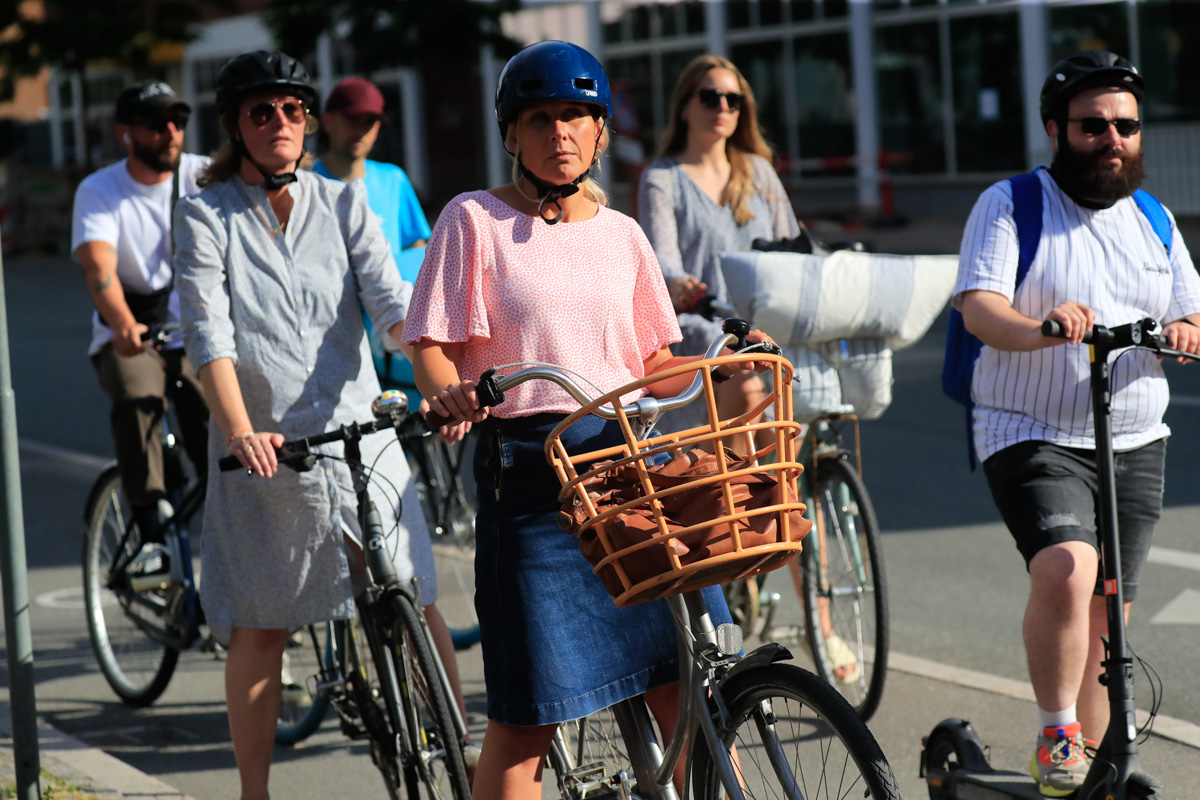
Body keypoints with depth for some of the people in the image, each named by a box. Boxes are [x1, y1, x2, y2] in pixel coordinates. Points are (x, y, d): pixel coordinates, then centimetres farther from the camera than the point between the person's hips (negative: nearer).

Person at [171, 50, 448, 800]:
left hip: (360, 435, 2)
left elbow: (393, 302, -4)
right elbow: (209, 332, -10)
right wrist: (240, 428, -27)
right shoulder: (206, 217, 1)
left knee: (418, 604, -5)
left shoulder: (342, 202, 8)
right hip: (262, 449, -1)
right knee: (260, 630, 3)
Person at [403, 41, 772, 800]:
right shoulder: (473, 221, 3)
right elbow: (432, 346, -3)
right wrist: (451, 392, -23)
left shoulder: (620, 234, 15)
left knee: (691, 682, -3)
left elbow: (655, 369, 15)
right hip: (527, 473, -4)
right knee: (526, 717, -5)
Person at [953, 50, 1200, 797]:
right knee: (1066, 571, -28)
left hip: (1134, 447, 5)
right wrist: (1042, 328, -39)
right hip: (1034, 439, -5)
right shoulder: (1010, 205, -4)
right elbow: (978, 306, -17)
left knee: (1104, 612, 9)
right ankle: (1057, 735, -12)